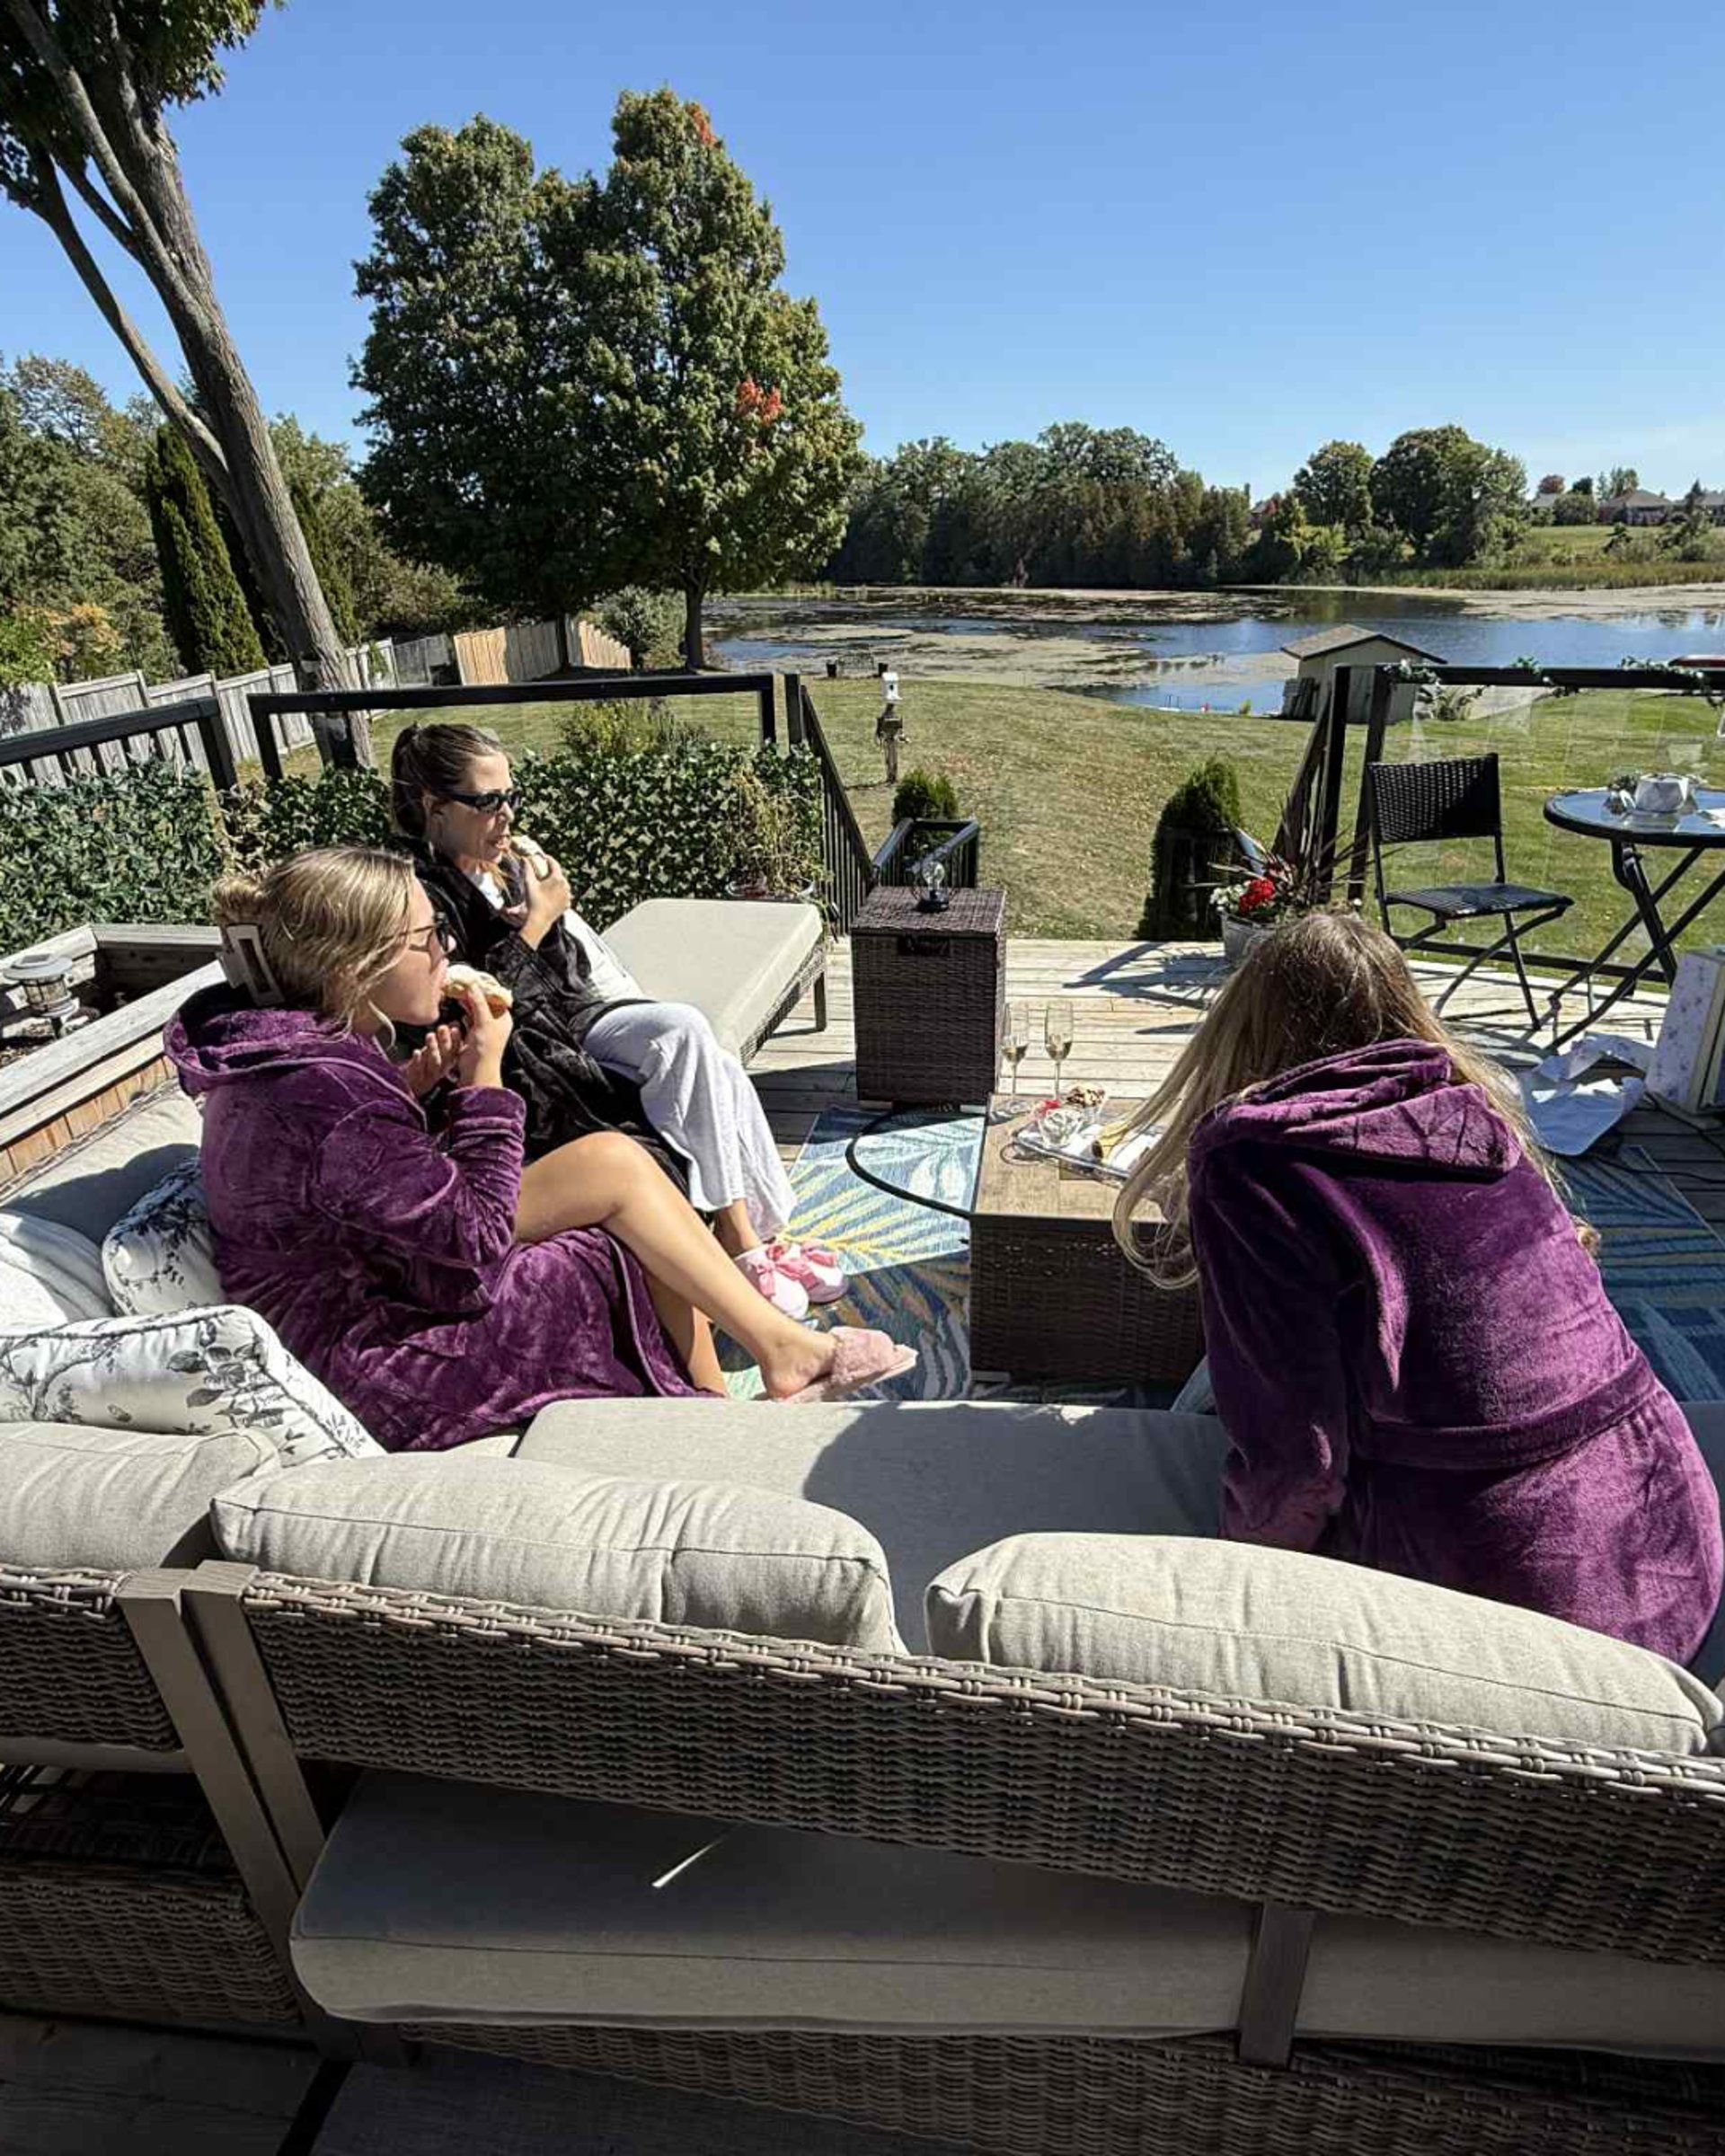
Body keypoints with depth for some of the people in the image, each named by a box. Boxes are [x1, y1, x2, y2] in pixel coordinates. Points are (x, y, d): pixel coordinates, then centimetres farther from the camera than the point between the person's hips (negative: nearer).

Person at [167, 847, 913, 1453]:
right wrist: (483, 1078, -19)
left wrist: (409, 1091, -2)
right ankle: (780, 1347, 7)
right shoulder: (331, 1094, -29)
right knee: (616, 1168, -10)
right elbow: (473, 1255, -24)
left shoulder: (274, 1050, 2)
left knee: (613, 1159, 1)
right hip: (378, 1371, -9)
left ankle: (713, 1408, 9)